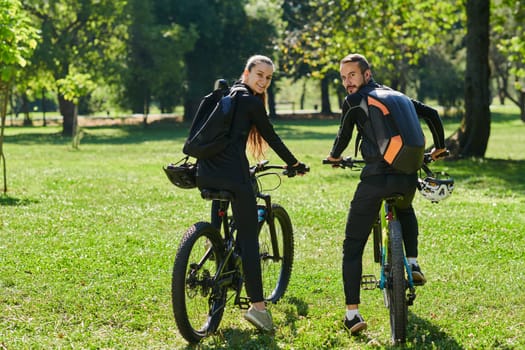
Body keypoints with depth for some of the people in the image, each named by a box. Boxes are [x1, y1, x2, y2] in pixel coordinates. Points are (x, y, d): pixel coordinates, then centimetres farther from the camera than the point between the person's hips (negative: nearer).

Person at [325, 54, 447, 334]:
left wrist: (334, 156, 33)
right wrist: (439, 147, 36)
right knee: (405, 211, 41)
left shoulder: (353, 101, 6)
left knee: (353, 246, 5)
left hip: (375, 177, -5)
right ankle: (412, 263, 22)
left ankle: (352, 313, -3)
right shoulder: (397, 96, 20)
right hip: (408, 177, 5)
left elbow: (344, 135, 11)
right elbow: (431, 113, 21)